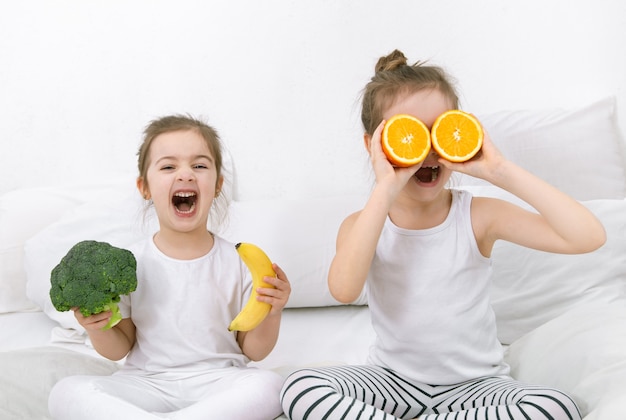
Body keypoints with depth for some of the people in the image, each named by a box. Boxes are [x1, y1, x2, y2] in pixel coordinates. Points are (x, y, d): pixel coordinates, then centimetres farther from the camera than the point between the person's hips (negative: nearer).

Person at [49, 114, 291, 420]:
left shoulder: (237, 261, -2)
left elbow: (254, 351, 4)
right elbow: (120, 349, 8)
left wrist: (271, 314, -16)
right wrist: (97, 329, -12)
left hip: (215, 383, 0)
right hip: (146, 383, 0)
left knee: (269, 386, -31)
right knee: (65, 393, -22)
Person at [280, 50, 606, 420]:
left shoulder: (479, 216, -9)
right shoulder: (363, 226, -6)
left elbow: (589, 237, -20)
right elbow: (344, 290, -30)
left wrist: (501, 172, -24)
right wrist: (386, 191, -31)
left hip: (476, 382, 1)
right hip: (394, 378, 0)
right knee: (300, 389, -24)